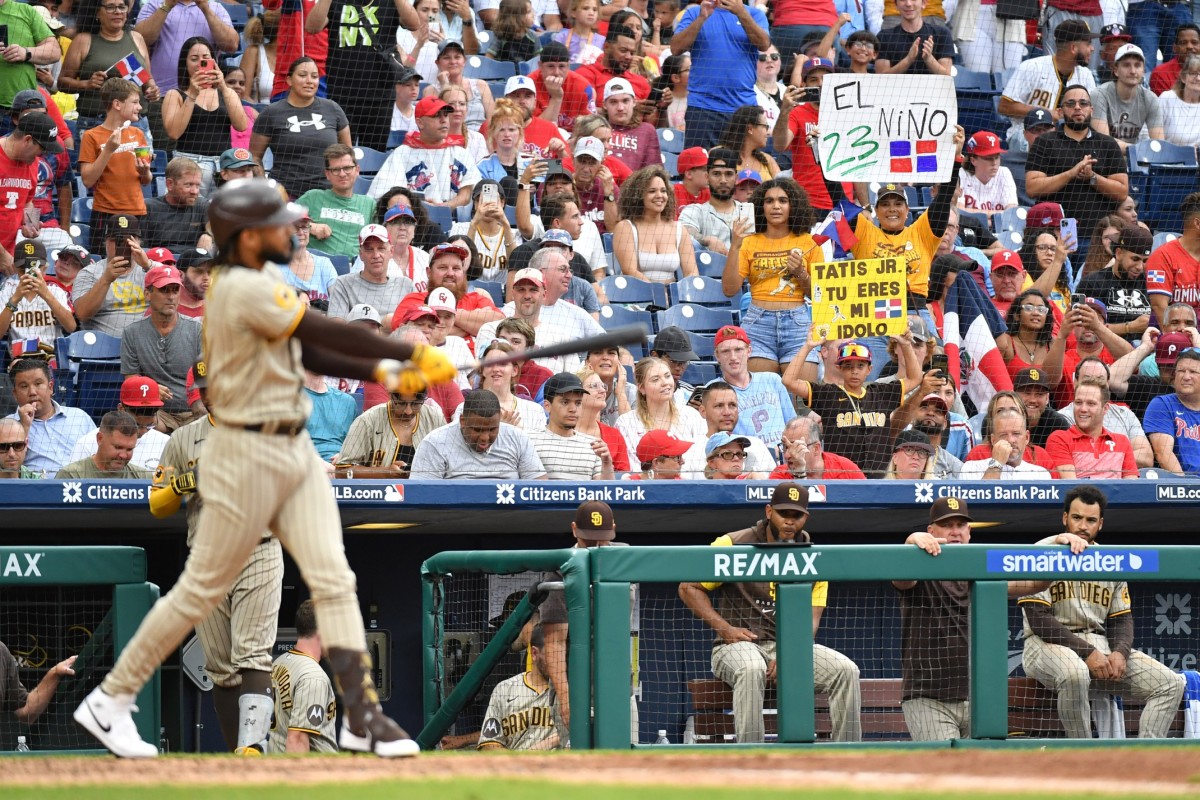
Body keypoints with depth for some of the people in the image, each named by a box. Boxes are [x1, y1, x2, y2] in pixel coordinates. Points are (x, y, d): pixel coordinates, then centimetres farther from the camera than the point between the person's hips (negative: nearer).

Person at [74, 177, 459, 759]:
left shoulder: (261, 284, 11)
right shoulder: (246, 290, -20)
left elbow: (311, 354, 14)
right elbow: (331, 334, -21)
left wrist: (381, 373, 2)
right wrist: (415, 354, -15)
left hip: (295, 449, 9)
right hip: (248, 454, -9)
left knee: (333, 580, 0)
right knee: (201, 588, 0)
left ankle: (362, 716, -2)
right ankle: (110, 699, 12)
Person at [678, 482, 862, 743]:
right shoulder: (733, 545, 0)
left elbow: (811, 620, 3)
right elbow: (688, 587, 5)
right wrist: (725, 629, -9)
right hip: (738, 645, -4)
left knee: (846, 670, -19)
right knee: (752, 670, -39)